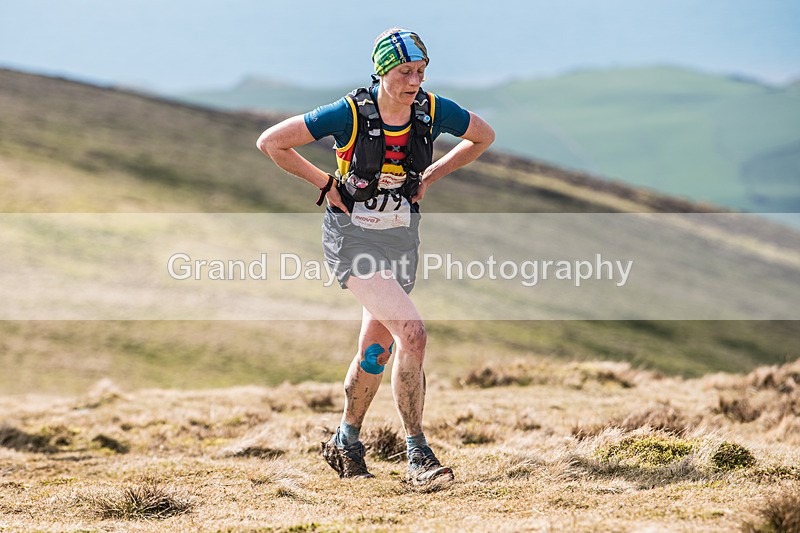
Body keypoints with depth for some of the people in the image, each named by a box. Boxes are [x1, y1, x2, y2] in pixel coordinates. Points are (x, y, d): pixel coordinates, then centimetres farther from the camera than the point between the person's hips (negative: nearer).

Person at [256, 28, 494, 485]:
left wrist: (430, 177, 3)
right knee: (412, 334, -20)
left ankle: (346, 443, 37)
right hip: (352, 237, -5)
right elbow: (271, 142, -13)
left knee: (378, 349, 16)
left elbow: (483, 137, 9)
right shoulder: (350, 114, -21)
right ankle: (418, 456, -12)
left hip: (402, 237, 5)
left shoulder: (433, 111, -11)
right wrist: (326, 183, -10)